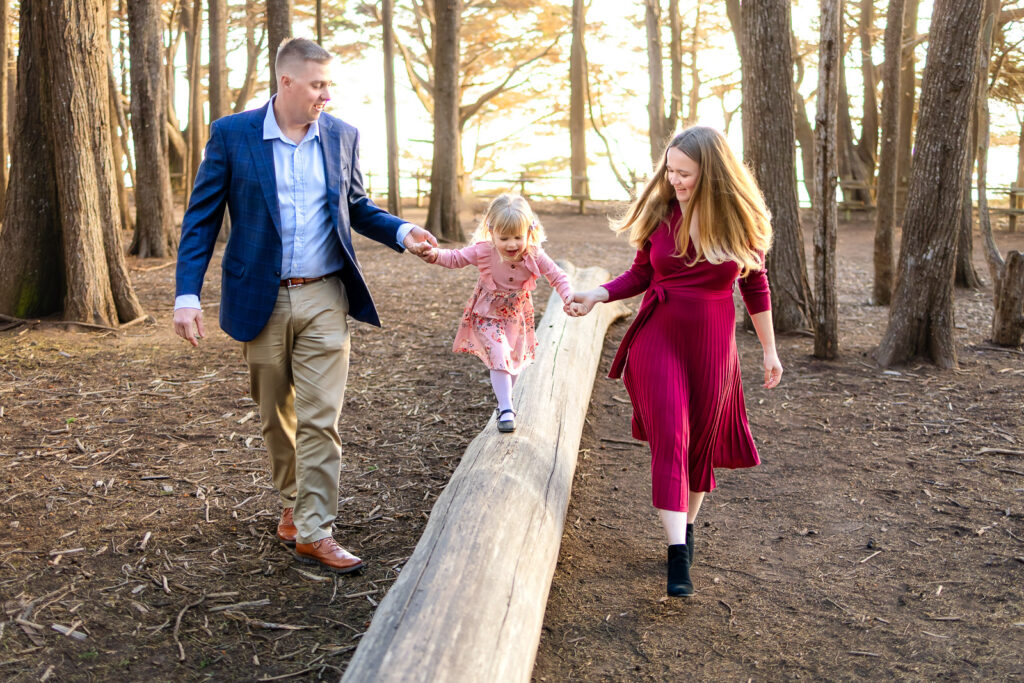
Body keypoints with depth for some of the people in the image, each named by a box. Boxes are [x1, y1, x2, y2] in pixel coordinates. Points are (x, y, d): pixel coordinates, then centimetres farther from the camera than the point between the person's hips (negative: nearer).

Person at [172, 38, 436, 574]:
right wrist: (187, 294, -10)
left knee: (320, 420, -4)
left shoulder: (342, 136, 4)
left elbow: (356, 207, 15)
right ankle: (292, 502, 36)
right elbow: (202, 218, -2)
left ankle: (313, 531, 4)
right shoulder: (232, 134, -3)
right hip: (261, 300, 0)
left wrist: (402, 232, -4)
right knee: (276, 418, 14)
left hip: (324, 298, 1)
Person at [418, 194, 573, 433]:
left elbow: (557, 277, -12)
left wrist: (568, 297, -29)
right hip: (488, 314, -3)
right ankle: (506, 410, -8)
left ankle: (504, 400, 43)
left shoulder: (534, 256, -23)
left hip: (516, 315, 3)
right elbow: (456, 258, -11)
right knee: (499, 357, -17)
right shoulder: (483, 251, -24)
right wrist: (435, 255, -30)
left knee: (515, 360, 17)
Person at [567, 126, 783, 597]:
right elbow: (641, 274, 6)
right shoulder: (659, 213, -3)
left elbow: (755, 286, 6)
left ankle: (686, 526, 34)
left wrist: (769, 350, 10)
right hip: (658, 338, 0)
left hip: (712, 346, 1)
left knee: (700, 443, 11)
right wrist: (597, 295, -11)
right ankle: (678, 557, -10)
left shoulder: (740, 221, -4)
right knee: (669, 439, -11)